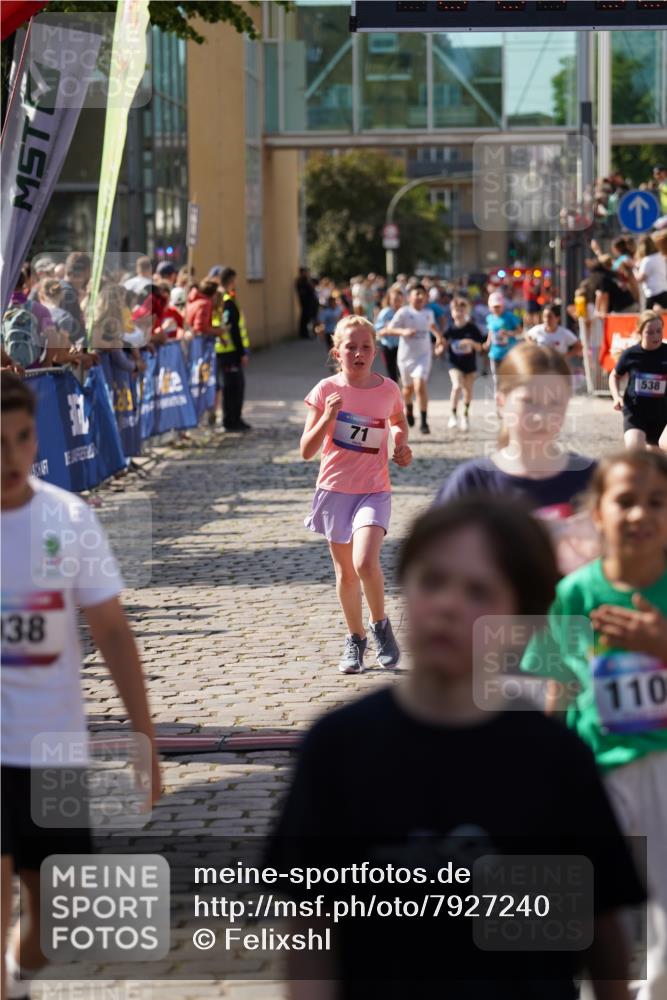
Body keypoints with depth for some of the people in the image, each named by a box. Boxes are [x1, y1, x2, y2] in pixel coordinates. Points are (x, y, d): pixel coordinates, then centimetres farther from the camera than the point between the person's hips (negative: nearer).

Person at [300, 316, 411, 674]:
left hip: (374, 490, -1)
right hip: (334, 489, 1)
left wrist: (402, 446, 2)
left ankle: (380, 625, 3)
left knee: (365, 562, -22)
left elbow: (400, 422, 22)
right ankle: (355, 639, 31)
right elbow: (307, 451, -7)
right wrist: (327, 417, -21)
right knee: (345, 573, 11)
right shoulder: (326, 390, -6)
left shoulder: (388, 389, -2)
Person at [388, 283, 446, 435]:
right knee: (408, 387, 17)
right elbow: (390, 329, -11)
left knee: (420, 385, -20)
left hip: (423, 355, 0)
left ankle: (424, 421, -18)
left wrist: (439, 337, 14)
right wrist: (403, 331, -28)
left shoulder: (428, 312, 4)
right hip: (406, 355, 0)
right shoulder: (403, 312, -9)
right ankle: (408, 409, 52)